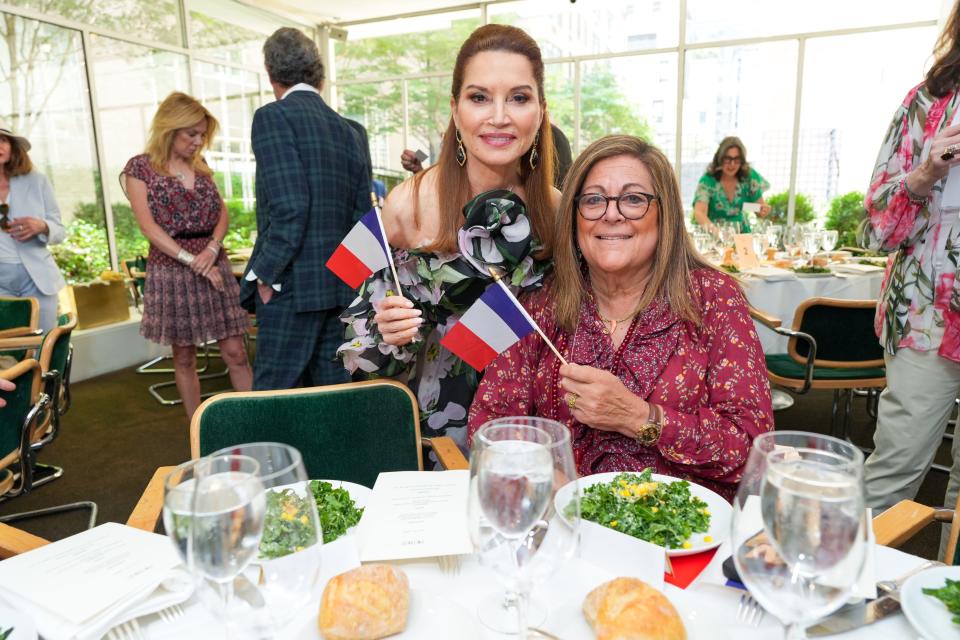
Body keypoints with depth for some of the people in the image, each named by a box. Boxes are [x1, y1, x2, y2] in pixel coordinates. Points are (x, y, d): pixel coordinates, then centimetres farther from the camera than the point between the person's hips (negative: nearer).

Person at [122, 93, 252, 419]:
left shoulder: (200, 165, 12)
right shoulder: (140, 167, -1)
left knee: (235, 353, -1)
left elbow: (223, 213, 7)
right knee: (184, 358, 6)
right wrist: (191, 260, -16)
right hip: (171, 270, -3)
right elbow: (148, 226, -9)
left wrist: (212, 248, -11)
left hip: (214, 265, 3)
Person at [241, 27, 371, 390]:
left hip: (294, 285, -7)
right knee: (331, 394, 13)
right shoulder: (344, 127, 13)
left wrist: (266, 274, -10)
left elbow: (288, 206, -18)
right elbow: (362, 209, 11)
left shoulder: (273, 117, -6)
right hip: (341, 285, 7)